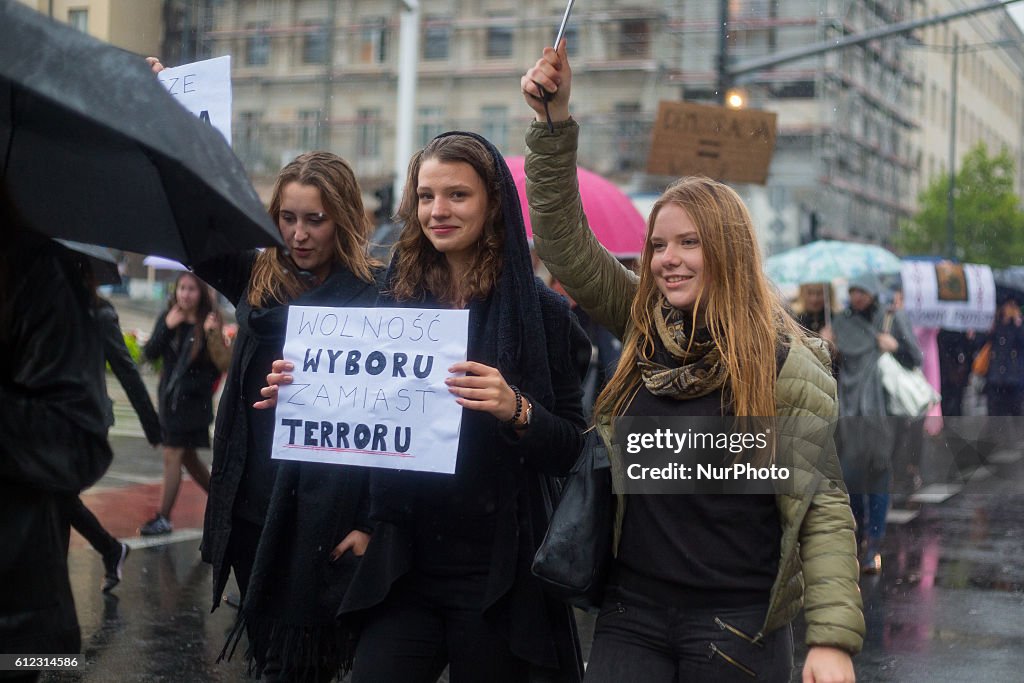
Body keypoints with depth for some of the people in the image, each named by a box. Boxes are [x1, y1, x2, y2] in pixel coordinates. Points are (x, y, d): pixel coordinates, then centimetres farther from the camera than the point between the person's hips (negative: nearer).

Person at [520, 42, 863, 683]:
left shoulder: (786, 363, -9)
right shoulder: (644, 327, 4)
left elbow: (823, 506, -10)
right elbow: (563, 238, 2)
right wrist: (554, 118, -6)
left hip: (738, 623, -4)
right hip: (632, 611, 4)